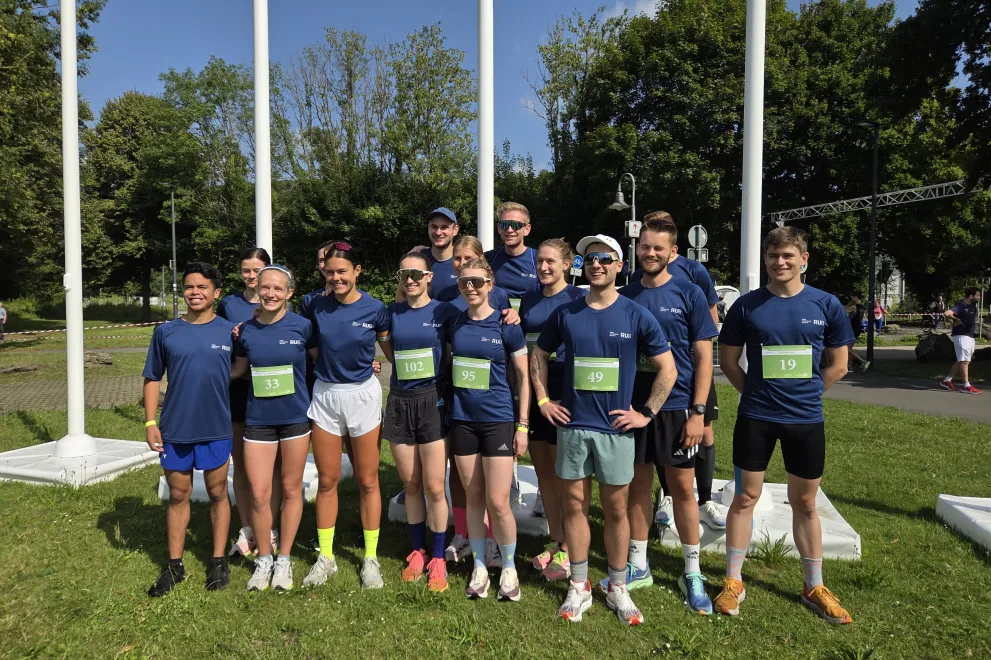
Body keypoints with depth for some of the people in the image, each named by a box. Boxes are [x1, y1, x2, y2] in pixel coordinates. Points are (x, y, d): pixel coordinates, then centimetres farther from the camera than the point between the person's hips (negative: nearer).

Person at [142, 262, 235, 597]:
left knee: (217, 493, 11)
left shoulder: (231, 331, -1)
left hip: (216, 428, -1)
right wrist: (150, 422, -1)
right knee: (178, 495, 13)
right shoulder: (166, 331, 1)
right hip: (174, 429, 1)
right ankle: (174, 565, 28)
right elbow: (153, 379, 5)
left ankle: (218, 560, 26)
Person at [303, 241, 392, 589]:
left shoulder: (375, 309, -7)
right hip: (325, 394, 2)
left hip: (362, 395, -2)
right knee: (327, 480, 10)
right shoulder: (316, 306, -2)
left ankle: (371, 557, 22)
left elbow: (391, 351, 2)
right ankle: (325, 557, 26)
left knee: (367, 480, 7)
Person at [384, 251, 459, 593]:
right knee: (410, 486, 11)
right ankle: (418, 551, 28)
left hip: (433, 402, -3)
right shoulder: (392, 313, 7)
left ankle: (438, 558, 16)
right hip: (399, 403, 3)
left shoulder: (444, 311, -2)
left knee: (434, 487, -1)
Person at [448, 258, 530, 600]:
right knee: (474, 498, 12)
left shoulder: (505, 325, -7)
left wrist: (523, 425, -7)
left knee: (497, 502, -2)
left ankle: (509, 568, 21)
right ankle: (479, 567, 28)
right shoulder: (455, 323, 3)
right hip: (462, 420, 4)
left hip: (498, 421, -3)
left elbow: (523, 377, -3)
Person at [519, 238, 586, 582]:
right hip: (534, 395, 6)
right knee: (543, 472, 12)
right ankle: (555, 542, 27)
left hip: (565, 396, -5)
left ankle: (568, 550, 17)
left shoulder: (579, 298, -5)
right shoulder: (528, 300, 11)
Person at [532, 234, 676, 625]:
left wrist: (647, 413, -4)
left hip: (616, 428, -1)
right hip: (572, 425, 2)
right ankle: (579, 587, 25)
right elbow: (538, 355, 15)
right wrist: (543, 401, 7)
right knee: (574, 505, 9)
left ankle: (617, 589, 26)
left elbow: (667, 369, 1)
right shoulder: (565, 314, 2)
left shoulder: (637, 316, -3)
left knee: (615, 509, 9)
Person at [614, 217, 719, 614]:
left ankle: (692, 574, 22)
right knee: (639, 484, 11)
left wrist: (698, 411, -10)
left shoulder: (689, 294, -3)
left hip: (676, 407, -2)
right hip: (632, 406, 3)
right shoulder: (625, 296, 5)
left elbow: (704, 357, -3)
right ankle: (638, 567, 26)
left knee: (682, 488, 6)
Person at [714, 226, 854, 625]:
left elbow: (837, 365, 6)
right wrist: (758, 393, 2)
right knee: (745, 497, 7)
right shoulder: (747, 305, -4)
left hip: (807, 419, 1)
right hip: (755, 417, -1)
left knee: (805, 504, 14)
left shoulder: (826, 305, -1)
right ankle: (733, 582, 20)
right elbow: (729, 361, 4)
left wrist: (802, 394, 5)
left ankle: (814, 588, 30)